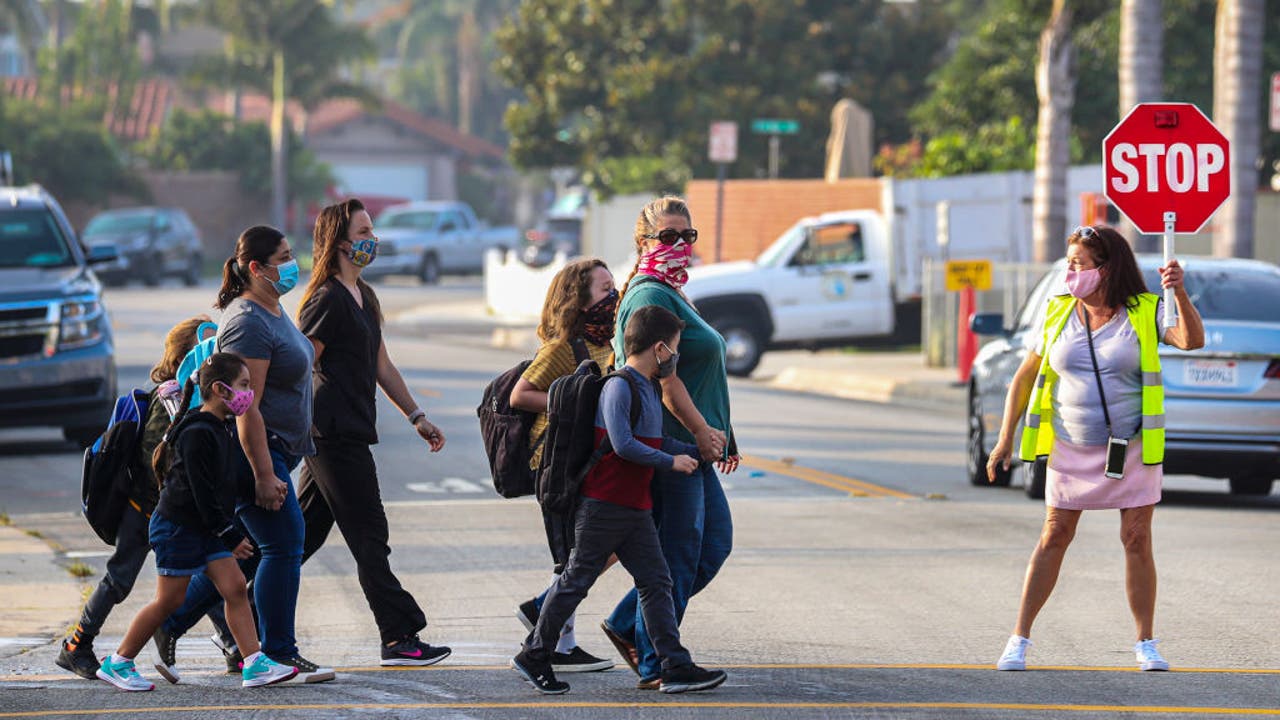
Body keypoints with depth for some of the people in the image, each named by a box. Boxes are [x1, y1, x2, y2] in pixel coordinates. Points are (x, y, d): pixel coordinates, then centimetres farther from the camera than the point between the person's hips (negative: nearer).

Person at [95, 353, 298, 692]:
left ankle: (255, 666, -4)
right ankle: (117, 663, 10)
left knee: (235, 587, -2)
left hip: (205, 528, 9)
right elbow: (201, 493, -22)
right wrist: (231, 536, -18)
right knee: (169, 600, -2)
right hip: (177, 526, -9)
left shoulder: (224, 428, 9)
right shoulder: (198, 434, -22)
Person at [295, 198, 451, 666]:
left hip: (349, 433, 10)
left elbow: (382, 367, 24)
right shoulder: (327, 300, -13)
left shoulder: (363, 297, 17)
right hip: (336, 434, -10)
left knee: (304, 534, 11)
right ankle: (400, 639, -2)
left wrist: (417, 417, 22)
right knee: (369, 539, -5)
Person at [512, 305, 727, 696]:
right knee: (577, 579, 0)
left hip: (636, 509, 9)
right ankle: (533, 656, 12)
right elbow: (623, 445, -24)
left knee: (656, 582, 4)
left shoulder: (647, 389, 14)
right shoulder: (619, 387, -16)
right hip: (603, 505, -9)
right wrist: (671, 461, -15)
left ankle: (676, 667, 2)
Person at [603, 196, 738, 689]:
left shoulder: (672, 294, 20)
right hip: (669, 442, -11)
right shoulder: (650, 297, -13)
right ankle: (655, 665, 2)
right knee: (678, 555, -5)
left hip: (690, 445, 11)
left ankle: (627, 625, 19)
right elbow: (663, 378, -20)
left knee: (715, 543, 13)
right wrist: (702, 432, -19)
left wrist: (718, 434, 25)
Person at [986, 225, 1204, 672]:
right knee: (1054, 539, 3)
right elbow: (1026, 376, 9)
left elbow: (1192, 340, -20)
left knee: (1137, 542, -1)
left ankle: (1147, 645, 9)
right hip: (1071, 449, 2)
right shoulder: (1059, 315, 2)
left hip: (1131, 447, -2)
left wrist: (1179, 293, -36)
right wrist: (1006, 438, 6)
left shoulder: (1145, 314, -5)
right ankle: (1019, 640, 8)